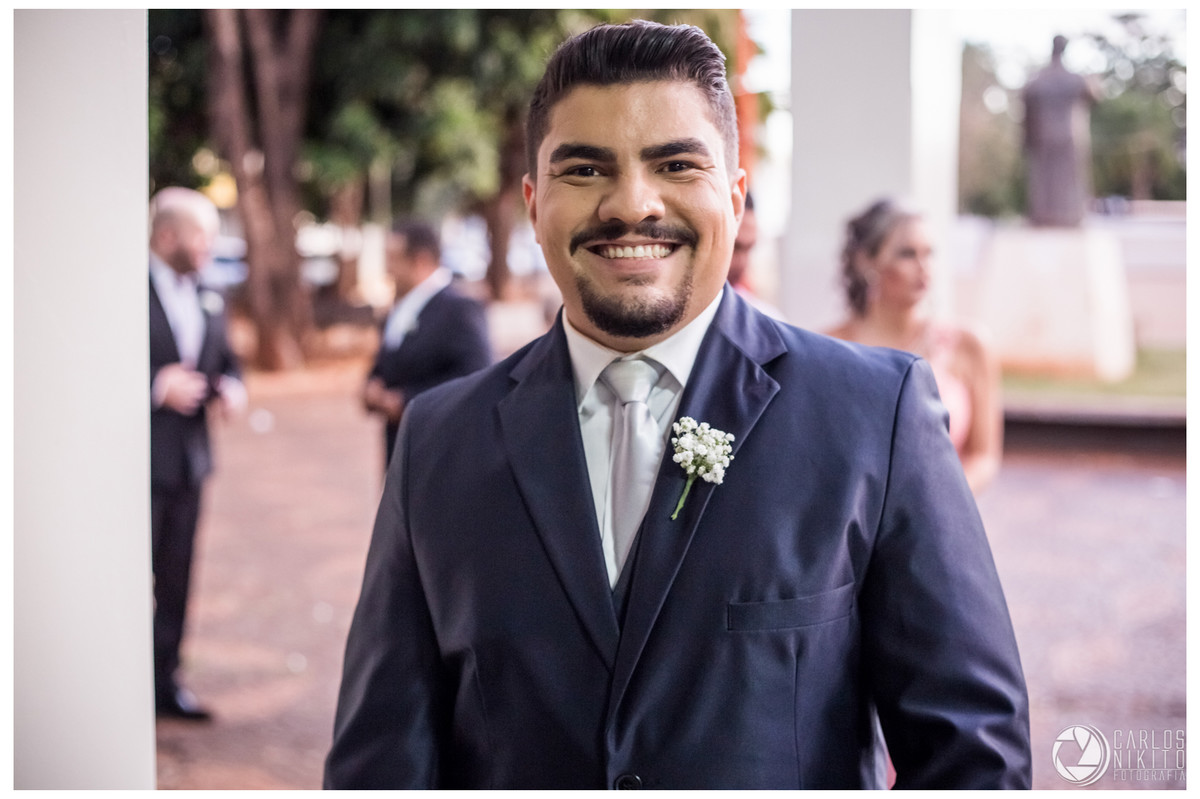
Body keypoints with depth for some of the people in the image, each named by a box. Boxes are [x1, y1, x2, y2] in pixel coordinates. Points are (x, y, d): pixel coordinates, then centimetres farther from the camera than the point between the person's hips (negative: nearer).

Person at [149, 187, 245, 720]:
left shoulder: (209, 299, 13)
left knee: (175, 577, 11)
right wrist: (157, 387, -22)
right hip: (139, 460, -7)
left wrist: (231, 387, -1)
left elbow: (226, 360, 21)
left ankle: (163, 680, 20)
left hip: (188, 457, 7)